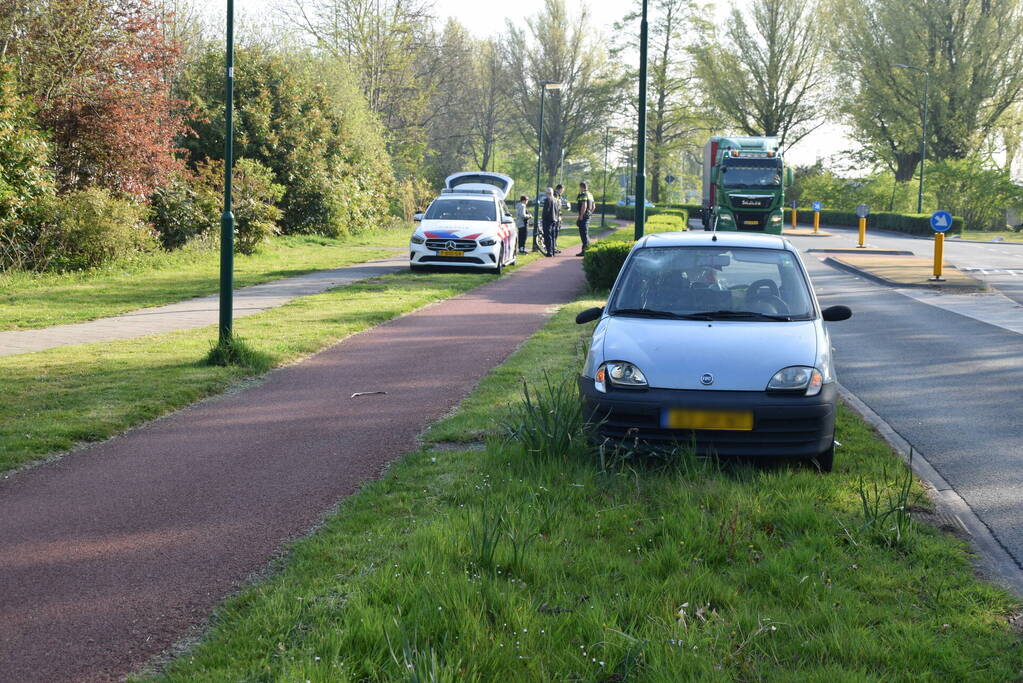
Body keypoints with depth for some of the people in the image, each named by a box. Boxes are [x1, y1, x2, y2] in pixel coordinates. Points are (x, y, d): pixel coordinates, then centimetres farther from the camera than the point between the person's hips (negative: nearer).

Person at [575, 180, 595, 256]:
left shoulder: (583, 195, -14)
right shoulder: (590, 195, 17)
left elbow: (584, 206, -25)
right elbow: (594, 207, 23)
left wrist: (581, 216, -20)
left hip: (583, 217, -9)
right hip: (588, 216, 9)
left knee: (584, 234, -7)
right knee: (586, 233, 17)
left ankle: (584, 251, -8)